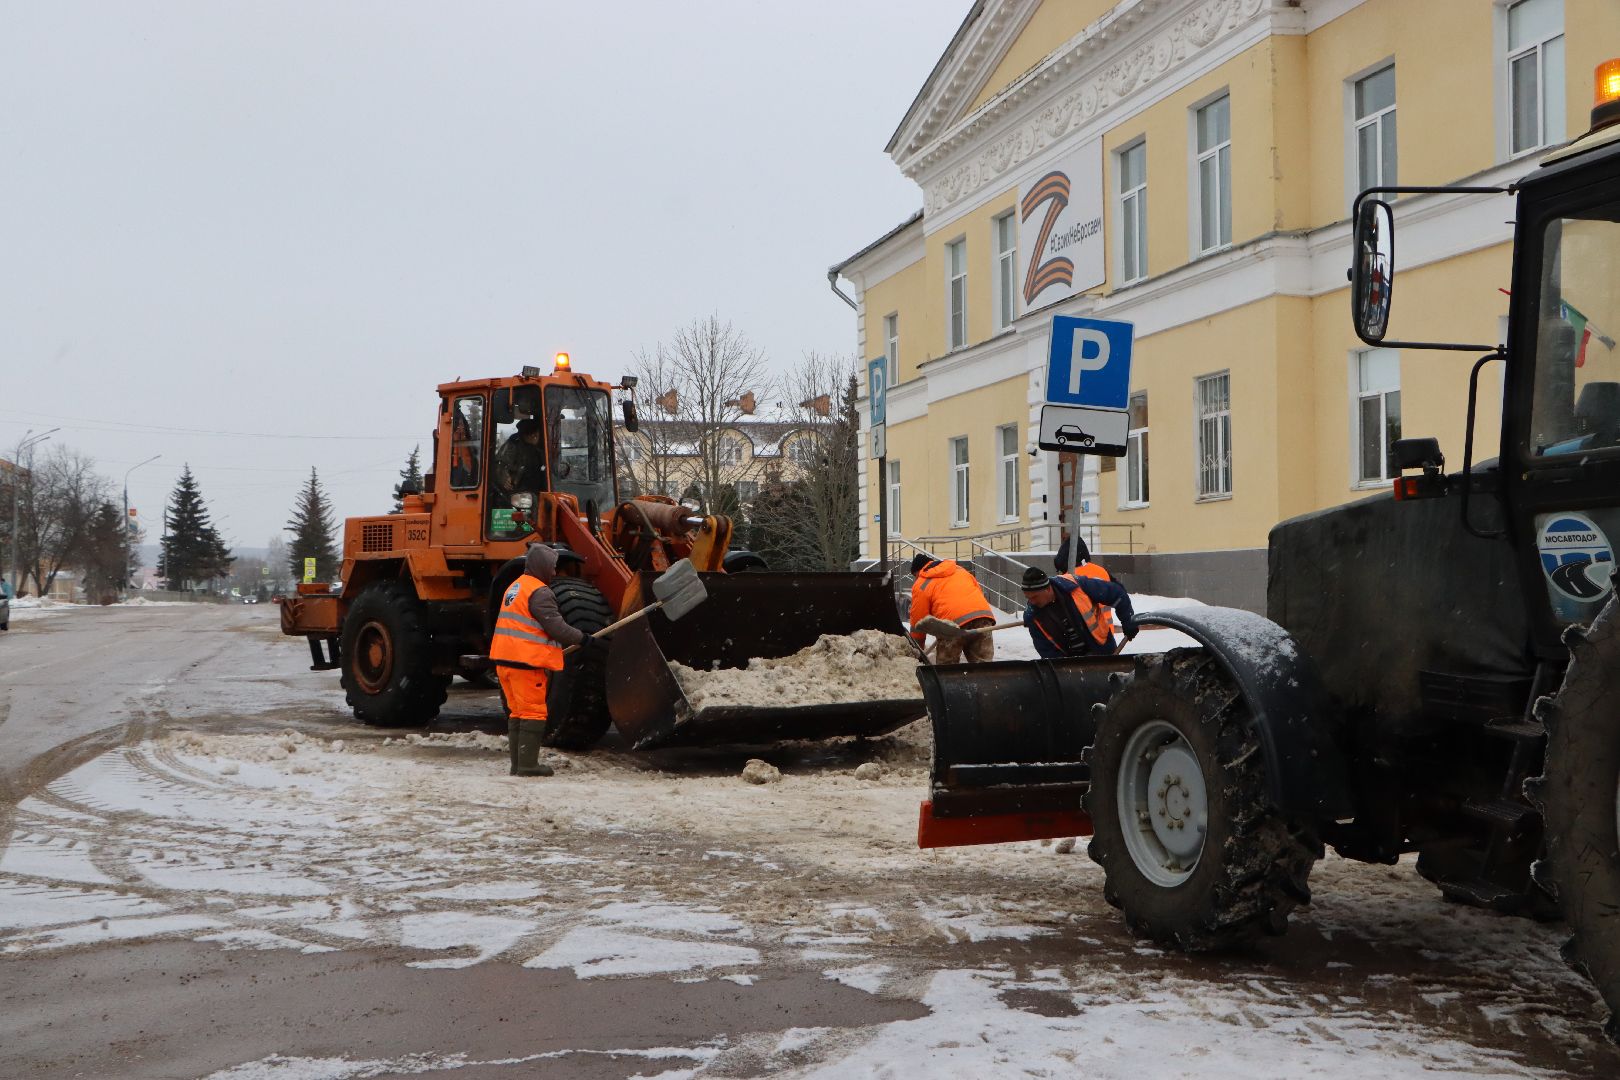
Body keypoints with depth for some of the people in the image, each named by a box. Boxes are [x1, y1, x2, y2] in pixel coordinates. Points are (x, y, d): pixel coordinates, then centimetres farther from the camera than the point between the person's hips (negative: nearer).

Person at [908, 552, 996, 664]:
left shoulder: (921, 585, 13)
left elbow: (918, 620, 12)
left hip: (953, 621, -5)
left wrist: (917, 647, 23)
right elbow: (979, 591, 26)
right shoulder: (960, 570, 29)